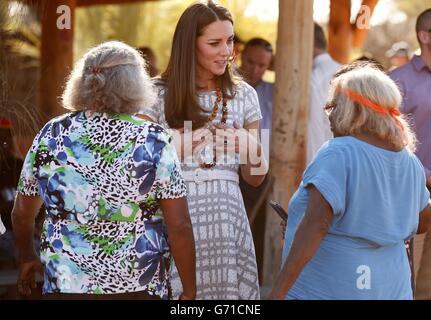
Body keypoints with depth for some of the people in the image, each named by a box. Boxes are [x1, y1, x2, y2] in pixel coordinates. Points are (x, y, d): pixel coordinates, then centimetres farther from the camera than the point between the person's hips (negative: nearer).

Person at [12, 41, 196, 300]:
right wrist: (190, 292, -1)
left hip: (65, 285, 2)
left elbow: (21, 214, 9)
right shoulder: (153, 140, -9)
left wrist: (27, 258, 27)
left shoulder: (51, 135, -1)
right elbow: (179, 226, -11)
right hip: (140, 288, -2)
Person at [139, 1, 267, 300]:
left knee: (226, 286, 0)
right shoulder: (158, 94, 0)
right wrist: (172, 146, -15)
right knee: (176, 290, -3)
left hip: (226, 218, 3)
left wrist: (252, 147, -7)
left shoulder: (244, 95, 9)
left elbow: (256, 177, 12)